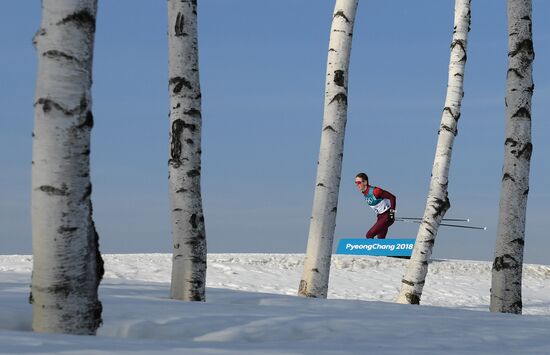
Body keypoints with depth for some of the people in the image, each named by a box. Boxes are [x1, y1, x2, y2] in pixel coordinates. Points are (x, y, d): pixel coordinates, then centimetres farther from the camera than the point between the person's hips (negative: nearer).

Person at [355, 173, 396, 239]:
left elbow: (392, 197, -20)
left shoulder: (375, 191, -24)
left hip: (387, 216, -9)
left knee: (369, 235, -17)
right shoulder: (364, 193, 3)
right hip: (379, 217, 9)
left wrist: (392, 212, -17)